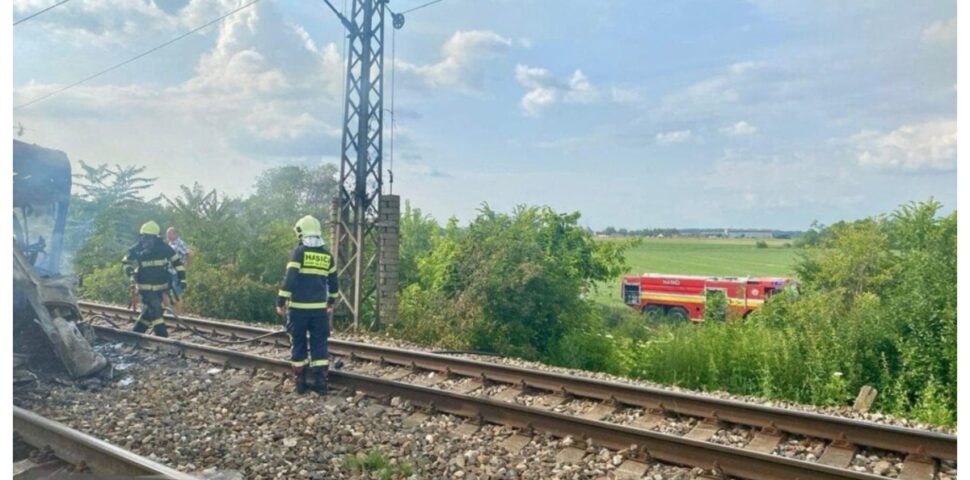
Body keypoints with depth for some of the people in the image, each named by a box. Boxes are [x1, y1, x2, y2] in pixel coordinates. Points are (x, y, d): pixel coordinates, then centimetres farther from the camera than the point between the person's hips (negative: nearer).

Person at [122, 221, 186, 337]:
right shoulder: (135, 250, -6)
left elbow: (177, 261, 3)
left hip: (159, 287, 2)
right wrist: (131, 272, -13)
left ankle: (135, 334, 31)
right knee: (155, 311, -10)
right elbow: (127, 263, 9)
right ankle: (163, 338, -5)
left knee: (149, 311, 11)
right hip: (145, 287, -2)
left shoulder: (163, 248, -6)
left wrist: (182, 279, 0)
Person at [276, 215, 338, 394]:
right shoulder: (327, 254, 9)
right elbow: (333, 281, 15)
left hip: (298, 307, -3)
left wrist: (281, 300, -7)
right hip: (319, 307, 3)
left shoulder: (299, 251, -5)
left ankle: (300, 382, 14)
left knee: (298, 344, 8)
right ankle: (320, 382, 5)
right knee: (319, 344, 8)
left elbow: (289, 278, -13)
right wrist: (332, 301, 27)